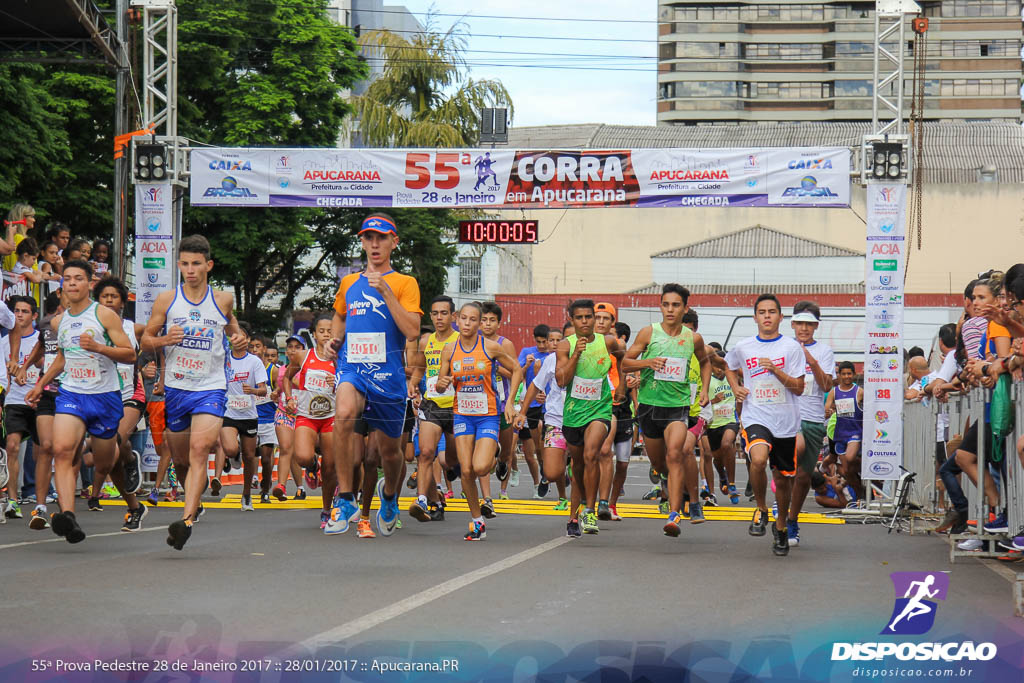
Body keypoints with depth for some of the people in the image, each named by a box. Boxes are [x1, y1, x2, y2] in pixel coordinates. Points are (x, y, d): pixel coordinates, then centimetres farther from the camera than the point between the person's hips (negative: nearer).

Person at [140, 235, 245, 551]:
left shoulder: (223, 300, 3)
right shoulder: (166, 300, 2)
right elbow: (145, 340, 8)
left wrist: (238, 336, 2)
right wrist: (164, 340, -13)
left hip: (211, 388, -2)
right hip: (176, 388, 2)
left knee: (199, 450, -22)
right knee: (180, 459, 11)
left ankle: (187, 519, -32)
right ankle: (194, 502, 42)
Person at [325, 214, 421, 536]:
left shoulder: (405, 283, 2)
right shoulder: (348, 283, 12)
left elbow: (412, 330, -12)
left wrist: (386, 292, -17)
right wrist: (336, 338, 12)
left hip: (388, 373, -1)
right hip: (352, 367, 1)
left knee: (390, 450, 10)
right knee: (344, 415, -32)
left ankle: (389, 493, 46)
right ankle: (345, 499, -26)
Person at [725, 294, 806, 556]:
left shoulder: (792, 347, -2)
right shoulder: (743, 348, 4)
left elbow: (799, 388, -4)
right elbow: (729, 366, 27)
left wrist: (775, 370, -17)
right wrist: (736, 387, 9)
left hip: (786, 423, 1)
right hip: (755, 418, -1)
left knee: (783, 477, 10)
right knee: (759, 459, -30)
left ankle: (780, 526, 34)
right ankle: (761, 510, -6)